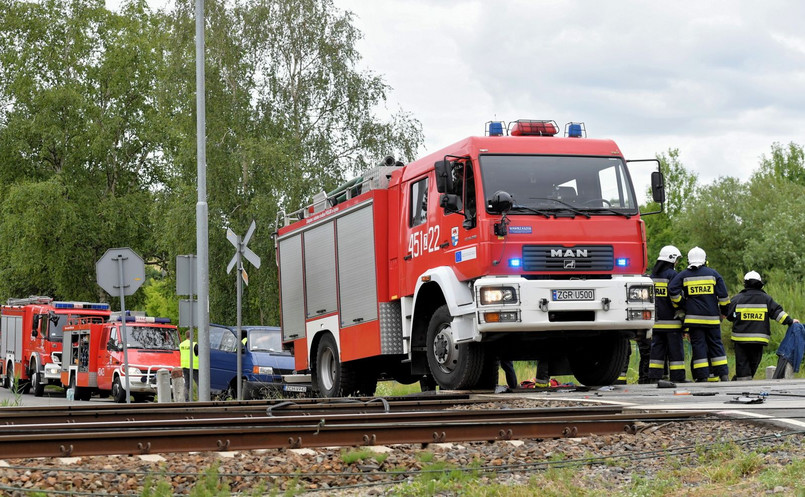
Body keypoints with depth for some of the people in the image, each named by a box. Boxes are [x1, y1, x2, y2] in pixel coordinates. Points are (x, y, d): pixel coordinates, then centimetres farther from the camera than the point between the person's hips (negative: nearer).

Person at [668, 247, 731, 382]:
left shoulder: (683, 275, 2)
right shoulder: (713, 273, 5)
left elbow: (672, 290, -8)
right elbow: (723, 295, 4)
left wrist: (680, 306, 5)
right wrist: (724, 312, 15)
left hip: (694, 318, -1)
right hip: (712, 317, 1)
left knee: (698, 346, 0)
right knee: (716, 345, 9)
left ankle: (702, 377, -4)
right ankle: (723, 375, 7)